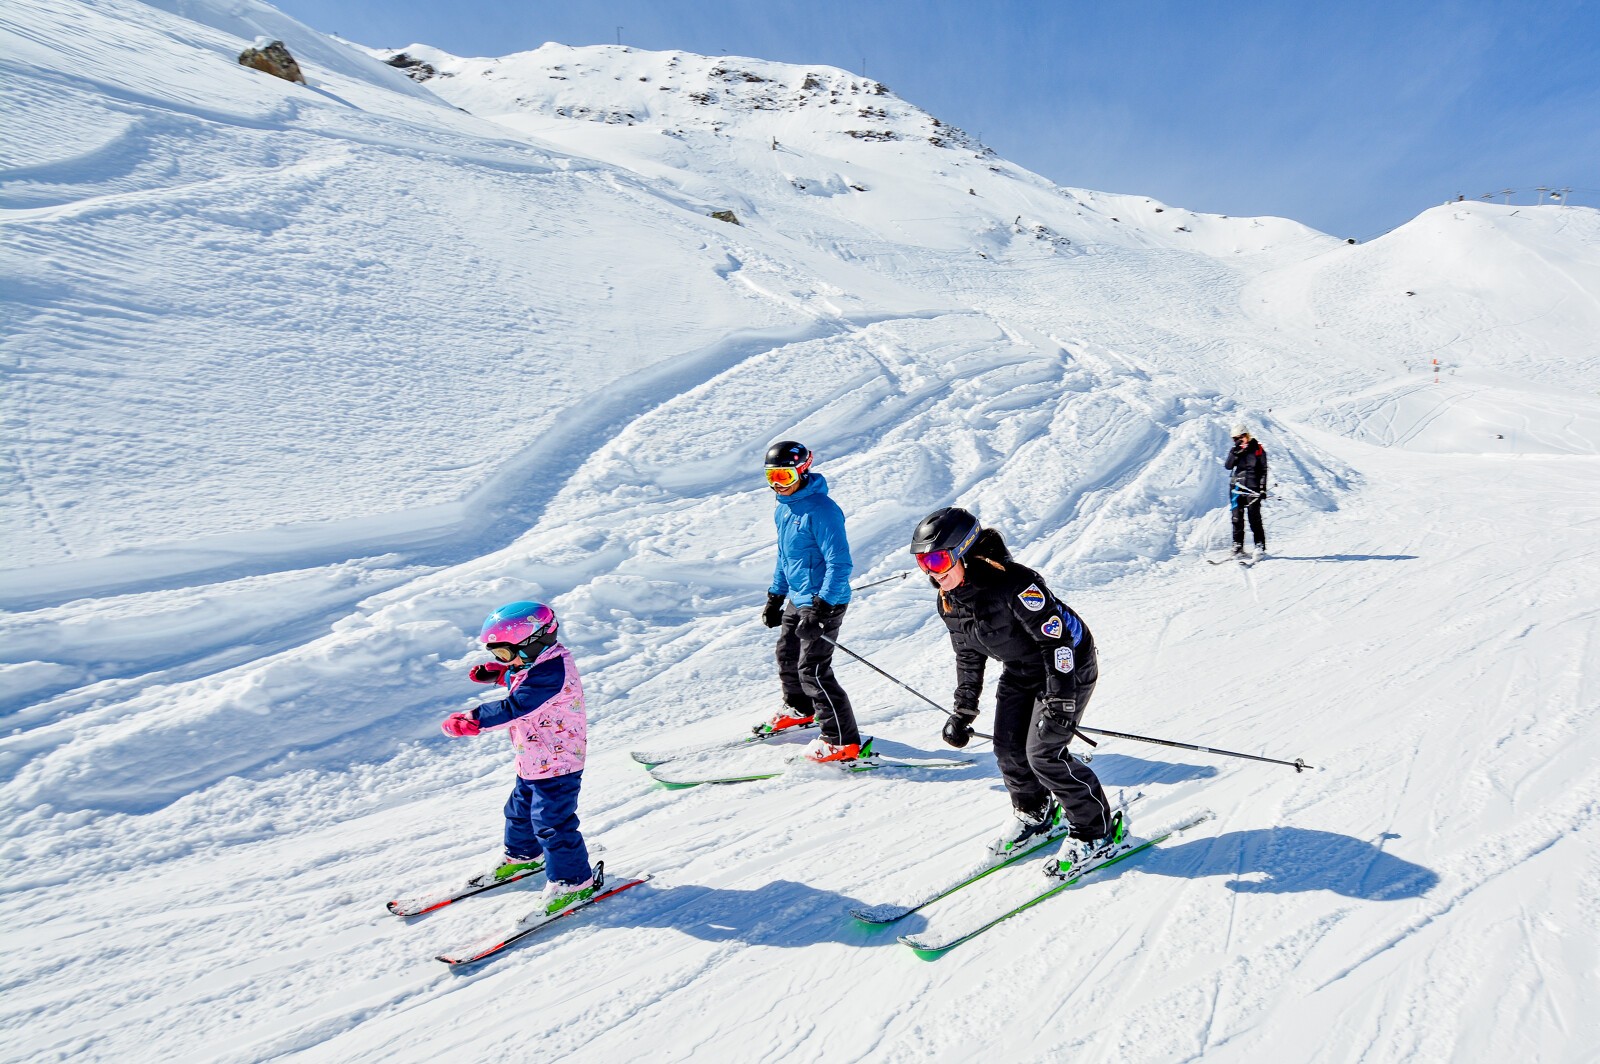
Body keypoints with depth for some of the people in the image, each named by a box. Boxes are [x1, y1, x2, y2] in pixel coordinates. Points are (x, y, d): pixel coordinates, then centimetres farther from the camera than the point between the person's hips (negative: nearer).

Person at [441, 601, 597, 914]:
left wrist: (469, 721, -29)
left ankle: (573, 882, 13)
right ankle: (523, 856, 50)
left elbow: (513, 709, -34)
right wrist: (494, 673, 7)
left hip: (556, 765, -11)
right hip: (532, 763, 11)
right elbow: (517, 678, 25)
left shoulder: (550, 674, -30)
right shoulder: (538, 663, 2)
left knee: (552, 823, -2)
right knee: (520, 810, 25)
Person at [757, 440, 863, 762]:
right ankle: (799, 710, 47)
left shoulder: (821, 509, -21)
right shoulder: (782, 510, 8)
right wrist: (775, 596, 21)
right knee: (787, 657, 21)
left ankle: (842, 741, 2)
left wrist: (820, 608, -28)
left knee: (813, 671, -9)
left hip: (825, 603, -9)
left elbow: (839, 563, -24)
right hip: (796, 600, 9)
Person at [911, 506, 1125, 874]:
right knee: (1008, 748, 5)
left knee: (1043, 752, -12)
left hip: (1067, 666, -7)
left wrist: (1061, 700, -31)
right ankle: (1035, 815, 32)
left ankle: (1097, 830, 9)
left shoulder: (1012, 583, -33)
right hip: (1019, 672, 8)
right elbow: (968, 657, 7)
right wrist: (963, 712, 9)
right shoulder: (948, 602, -7)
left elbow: (1057, 637, -29)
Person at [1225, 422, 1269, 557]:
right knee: (1237, 518, 2)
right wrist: (1236, 452, -15)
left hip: (1252, 488, -3)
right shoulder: (1236, 450, 10)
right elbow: (1228, 466, -3)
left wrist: (1263, 488, -5)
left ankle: (1260, 546, 5)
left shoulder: (1258, 449, 0)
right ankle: (1238, 546, 7)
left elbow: (1263, 470, 0)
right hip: (1237, 487, 4)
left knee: (1254, 518, -4)